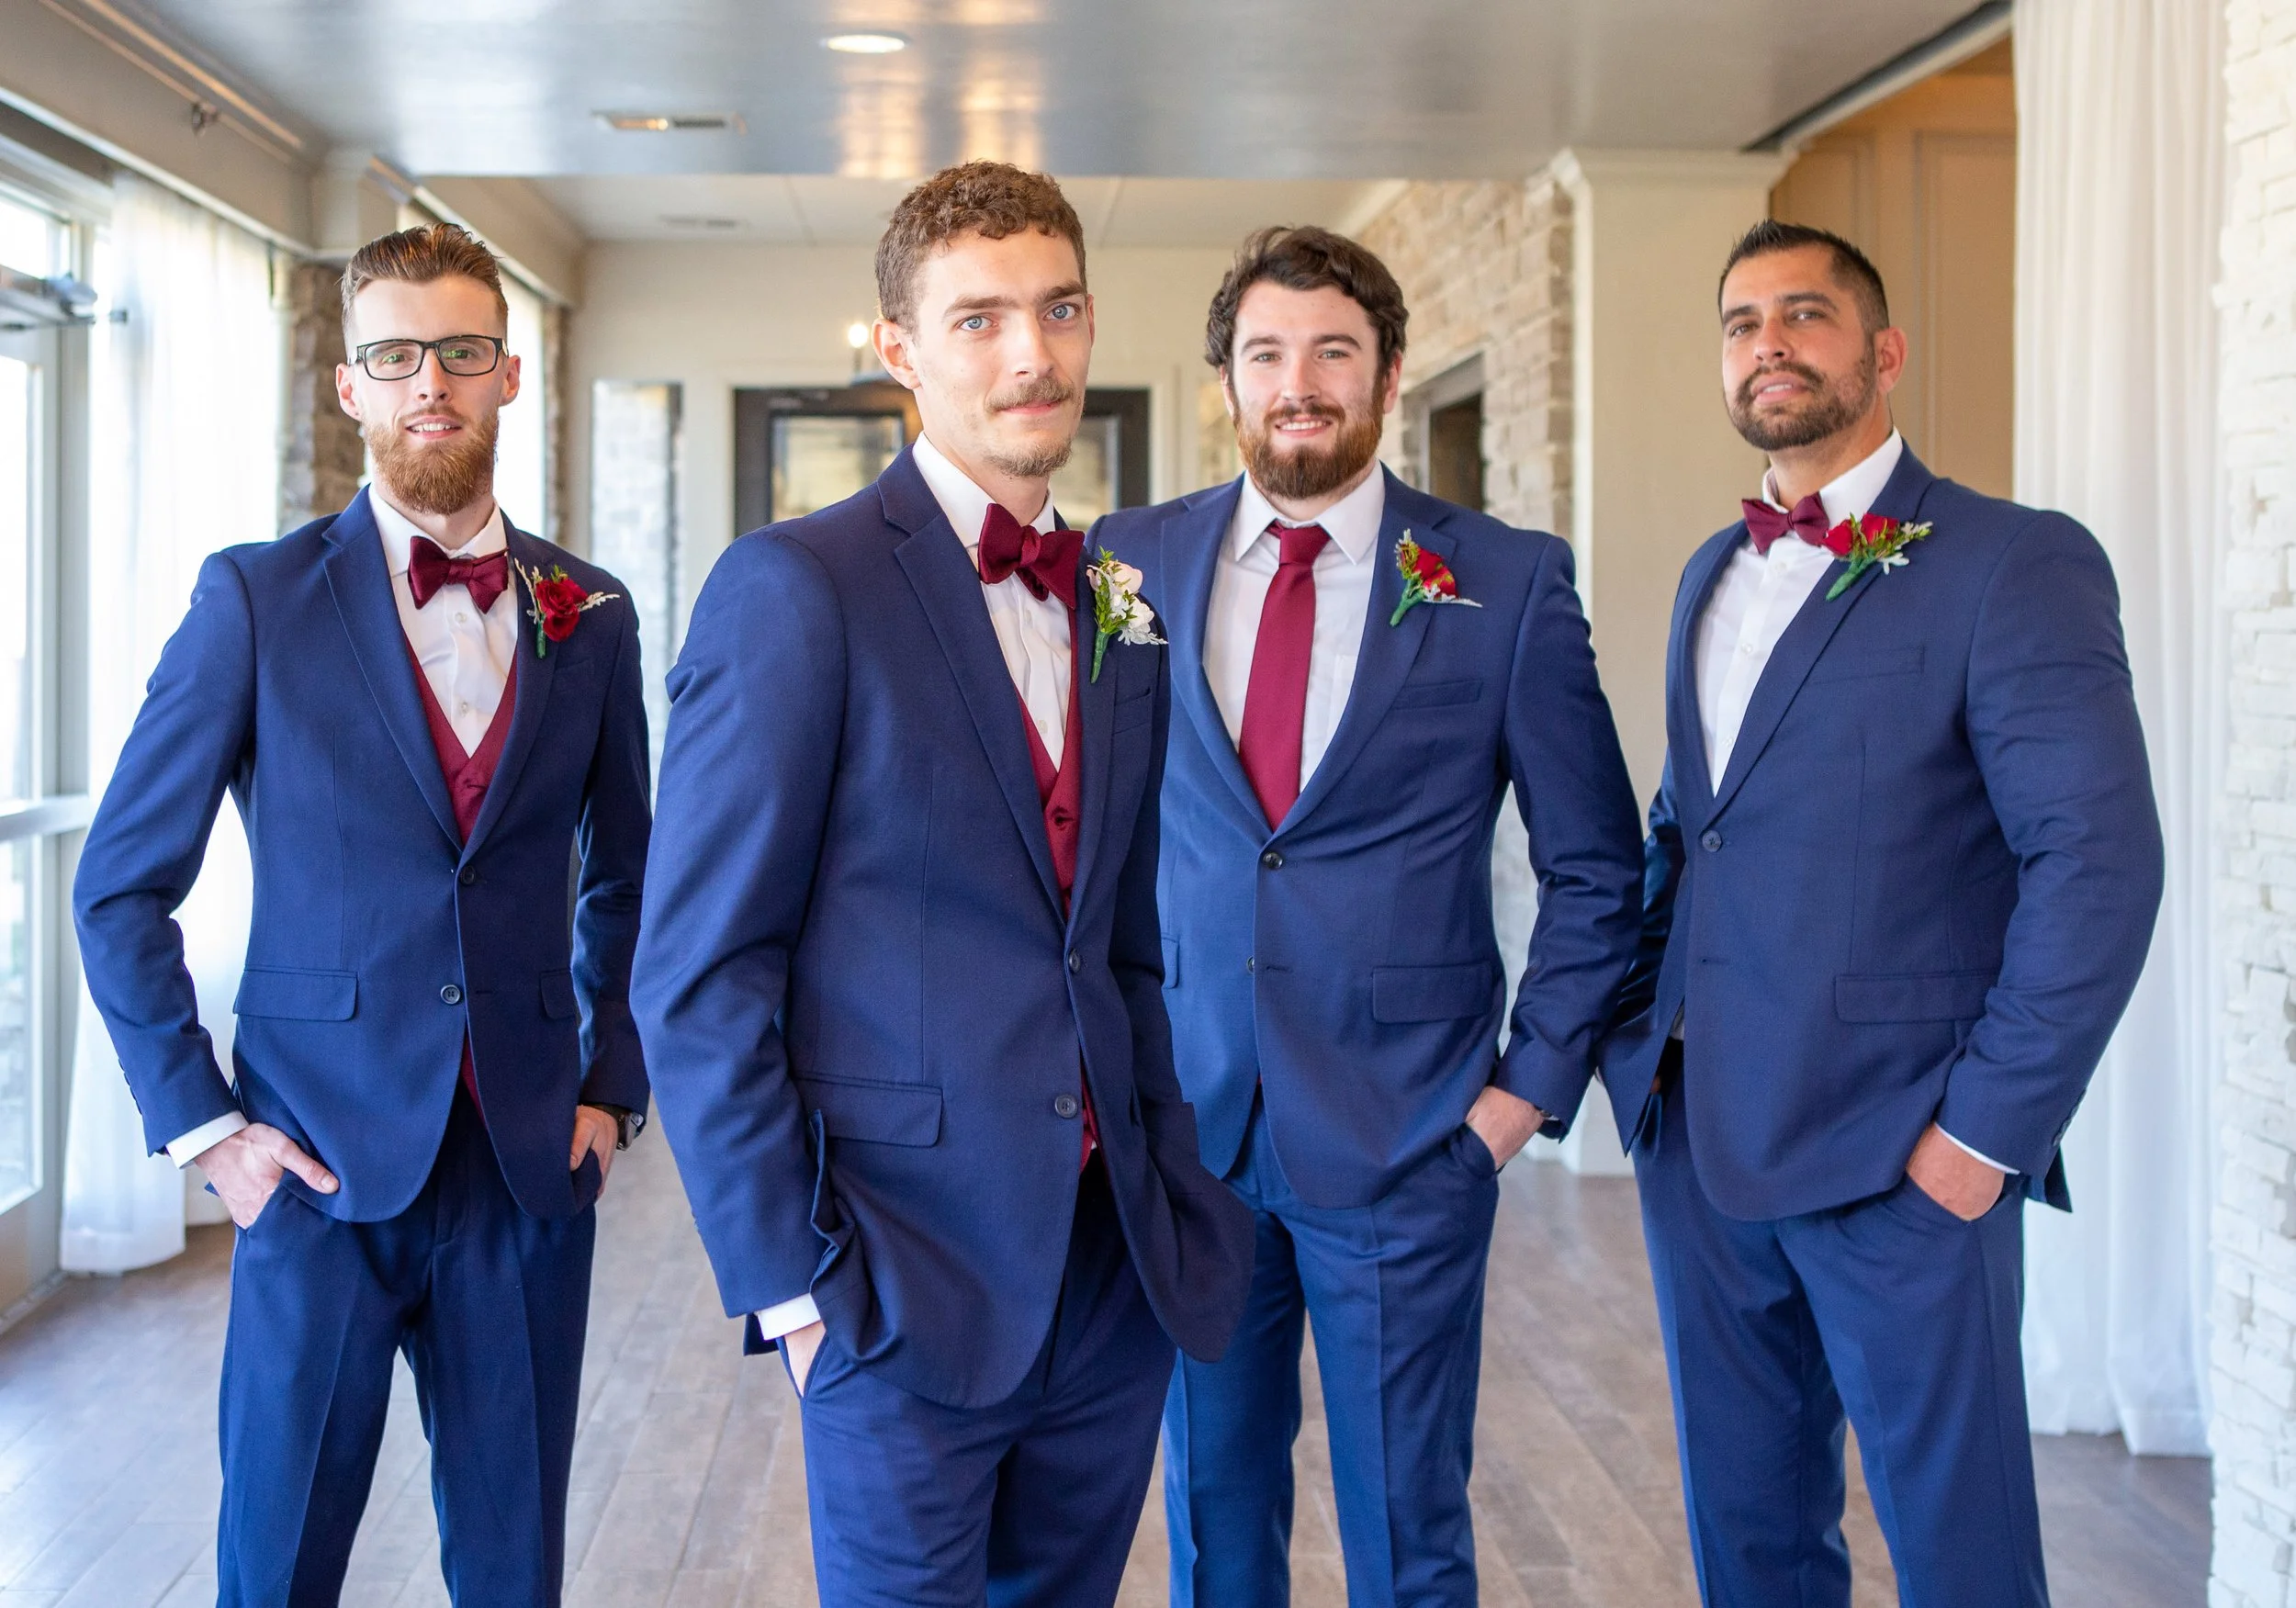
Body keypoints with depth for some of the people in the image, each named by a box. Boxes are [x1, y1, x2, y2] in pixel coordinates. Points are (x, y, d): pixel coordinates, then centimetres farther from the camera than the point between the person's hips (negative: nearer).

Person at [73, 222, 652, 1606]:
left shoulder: (590, 617, 6)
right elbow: (121, 886, 0)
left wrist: (611, 1086, 7)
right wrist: (199, 1121, -6)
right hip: (326, 1165, -2)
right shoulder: (257, 599, -3)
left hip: (532, 1167, 3)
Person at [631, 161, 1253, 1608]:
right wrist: (789, 1280, -12)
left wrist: (1173, 1197, 9)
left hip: (1112, 1273, 6)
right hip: (912, 1278, -6)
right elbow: (698, 979, -11)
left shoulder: (1125, 614, 10)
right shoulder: (795, 590, -10)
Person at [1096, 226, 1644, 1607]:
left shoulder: (1509, 583, -3)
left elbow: (1595, 869, 2)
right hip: (1189, 1131, 2)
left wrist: (1532, 1084, -4)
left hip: (1405, 1145, -2)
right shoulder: (1137, 561, 3)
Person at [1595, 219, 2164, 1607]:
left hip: (1897, 1159, -6)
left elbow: (2099, 863, -15)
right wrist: (1640, 1024, 9)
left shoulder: (2016, 565, -9)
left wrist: (1991, 1129, -16)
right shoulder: (1715, 573, 14)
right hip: (1695, 1132, 7)